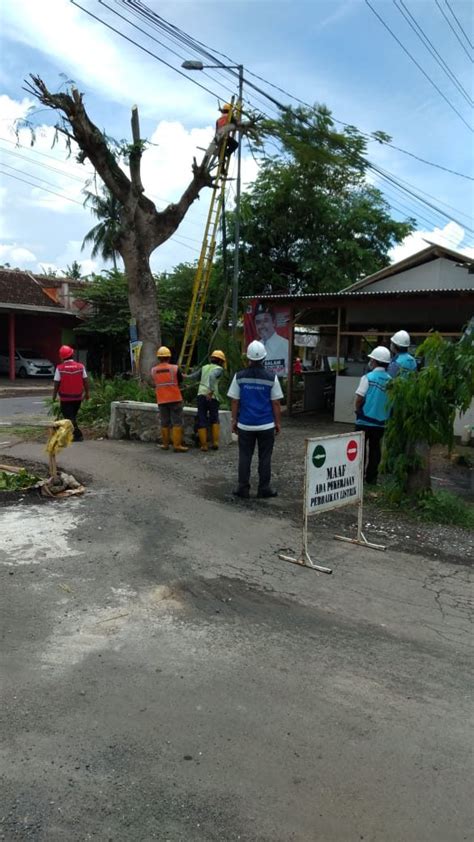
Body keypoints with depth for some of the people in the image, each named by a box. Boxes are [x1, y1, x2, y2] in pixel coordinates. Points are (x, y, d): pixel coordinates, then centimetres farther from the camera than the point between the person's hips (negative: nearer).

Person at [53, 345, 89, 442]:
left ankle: (77, 434, -7)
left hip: (65, 398, -3)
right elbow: (86, 381, -2)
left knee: (69, 417, 3)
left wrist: (54, 395, 6)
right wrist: (86, 393, 10)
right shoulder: (81, 366, -6)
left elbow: (56, 383, -8)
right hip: (77, 397, 3)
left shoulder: (60, 368, -12)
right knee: (73, 416, 20)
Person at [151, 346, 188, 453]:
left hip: (161, 400, 3)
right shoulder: (175, 368, -6)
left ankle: (165, 444, 20)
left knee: (165, 423, 13)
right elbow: (180, 381, 7)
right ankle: (177, 445, -5)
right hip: (175, 399, -3)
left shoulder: (153, 370, 2)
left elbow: (155, 384, 10)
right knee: (177, 422, -1)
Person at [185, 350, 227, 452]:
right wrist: (211, 391, -25)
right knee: (214, 420, 15)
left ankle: (204, 445, 6)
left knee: (202, 421, 6)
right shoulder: (219, 369, 4)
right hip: (212, 397, -3)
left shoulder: (204, 367, 18)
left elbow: (193, 376, 23)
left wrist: (185, 376, 45)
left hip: (201, 395, 3)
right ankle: (215, 443, 8)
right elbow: (212, 376, -17)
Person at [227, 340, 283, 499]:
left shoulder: (239, 376, -3)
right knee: (264, 458, 7)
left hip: (245, 425, 1)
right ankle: (264, 489, 13)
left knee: (244, 457, 9)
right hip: (266, 425, -1)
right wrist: (278, 422, 6)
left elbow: (235, 401, 0)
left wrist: (234, 420, 9)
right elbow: (276, 403, -3)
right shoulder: (271, 378, -6)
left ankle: (243, 489, 12)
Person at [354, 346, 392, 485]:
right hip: (381, 421, 4)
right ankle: (371, 477, 15)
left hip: (365, 420, -4)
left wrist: (358, 411, 3)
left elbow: (359, 399, -15)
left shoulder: (368, 377, -14)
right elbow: (392, 401, 5)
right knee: (375, 449, 12)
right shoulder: (390, 380, 0)